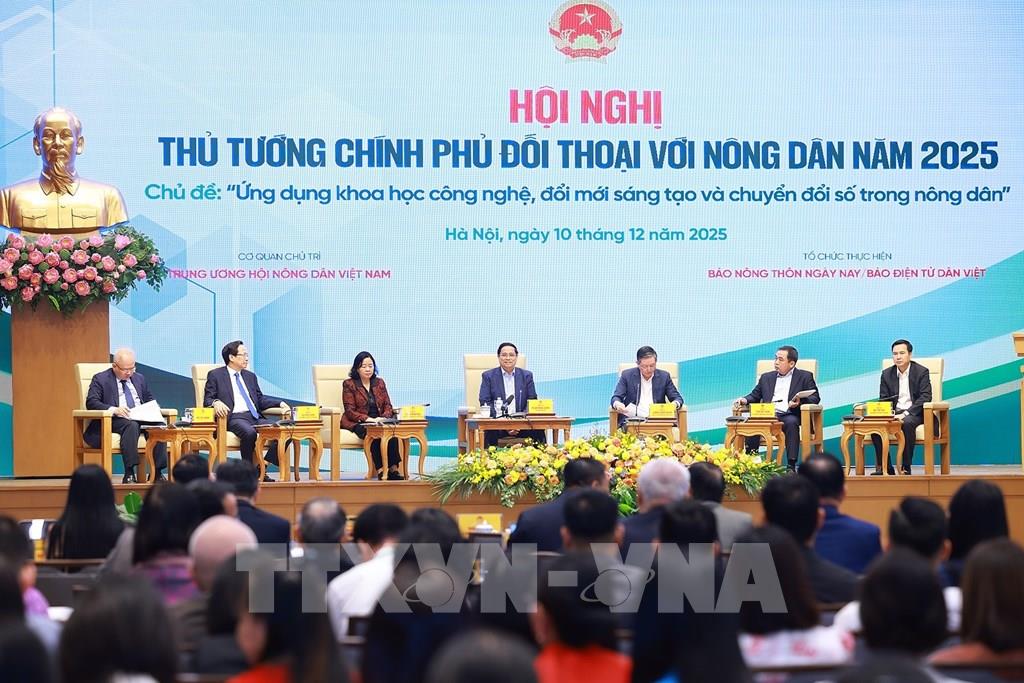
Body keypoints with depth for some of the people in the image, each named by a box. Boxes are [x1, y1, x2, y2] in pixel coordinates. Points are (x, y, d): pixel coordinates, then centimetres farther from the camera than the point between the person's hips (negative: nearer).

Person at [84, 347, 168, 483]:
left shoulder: (139, 379, 22)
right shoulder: (100, 379, 5)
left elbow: (150, 401, 27)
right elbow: (91, 402, -7)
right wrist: (114, 409, -24)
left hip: (141, 418, 5)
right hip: (116, 421, -5)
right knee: (131, 425, -38)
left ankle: (157, 472, -26)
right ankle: (129, 474, -41)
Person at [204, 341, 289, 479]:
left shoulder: (250, 376, 26)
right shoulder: (215, 375, 9)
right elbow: (207, 399, 3)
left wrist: (280, 404, 7)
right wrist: (216, 402, -21)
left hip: (255, 417, 6)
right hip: (234, 418, -6)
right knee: (249, 432, -39)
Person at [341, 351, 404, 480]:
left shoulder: (379, 382, 16)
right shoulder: (349, 384, 2)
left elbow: (388, 406, 12)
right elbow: (350, 411, -5)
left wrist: (384, 418, -11)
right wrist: (368, 419, -20)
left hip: (378, 421, 4)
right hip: (357, 423, -4)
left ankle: (394, 469, -37)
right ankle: (381, 470, -38)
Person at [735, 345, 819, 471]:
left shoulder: (804, 377, 14)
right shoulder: (767, 378, 27)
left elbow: (815, 398, 5)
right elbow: (755, 395, 27)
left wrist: (800, 402, -16)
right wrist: (745, 400, 3)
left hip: (789, 415, -3)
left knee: (791, 422, -38)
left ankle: (791, 466, -39)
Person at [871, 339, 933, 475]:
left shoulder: (921, 372, -1)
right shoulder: (887, 374, 11)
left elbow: (925, 397, -10)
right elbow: (883, 400, 10)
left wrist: (905, 414, -22)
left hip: (914, 413, -4)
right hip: (894, 413, 4)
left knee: (907, 423, -38)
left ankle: (906, 468, -30)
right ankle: (885, 467, -19)